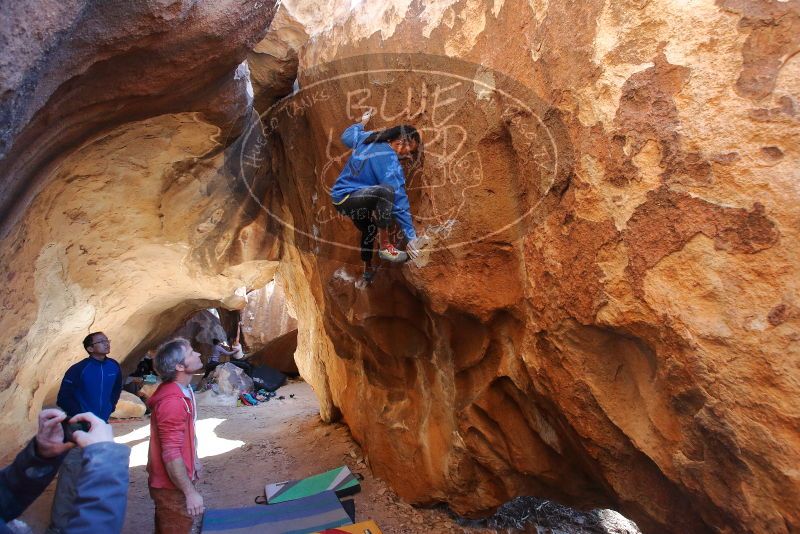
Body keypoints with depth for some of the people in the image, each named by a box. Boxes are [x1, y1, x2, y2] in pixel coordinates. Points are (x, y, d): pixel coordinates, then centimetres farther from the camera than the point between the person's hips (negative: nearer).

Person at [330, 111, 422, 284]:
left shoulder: (366, 138, 4)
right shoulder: (390, 161, -20)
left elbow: (347, 135, 27)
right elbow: (398, 199, -23)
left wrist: (361, 123, 47)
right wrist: (411, 237, -22)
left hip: (339, 196, 10)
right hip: (348, 200, -10)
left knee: (370, 228, 30)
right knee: (386, 191, -33)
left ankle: (367, 269, 47)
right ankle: (385, 246, -25)